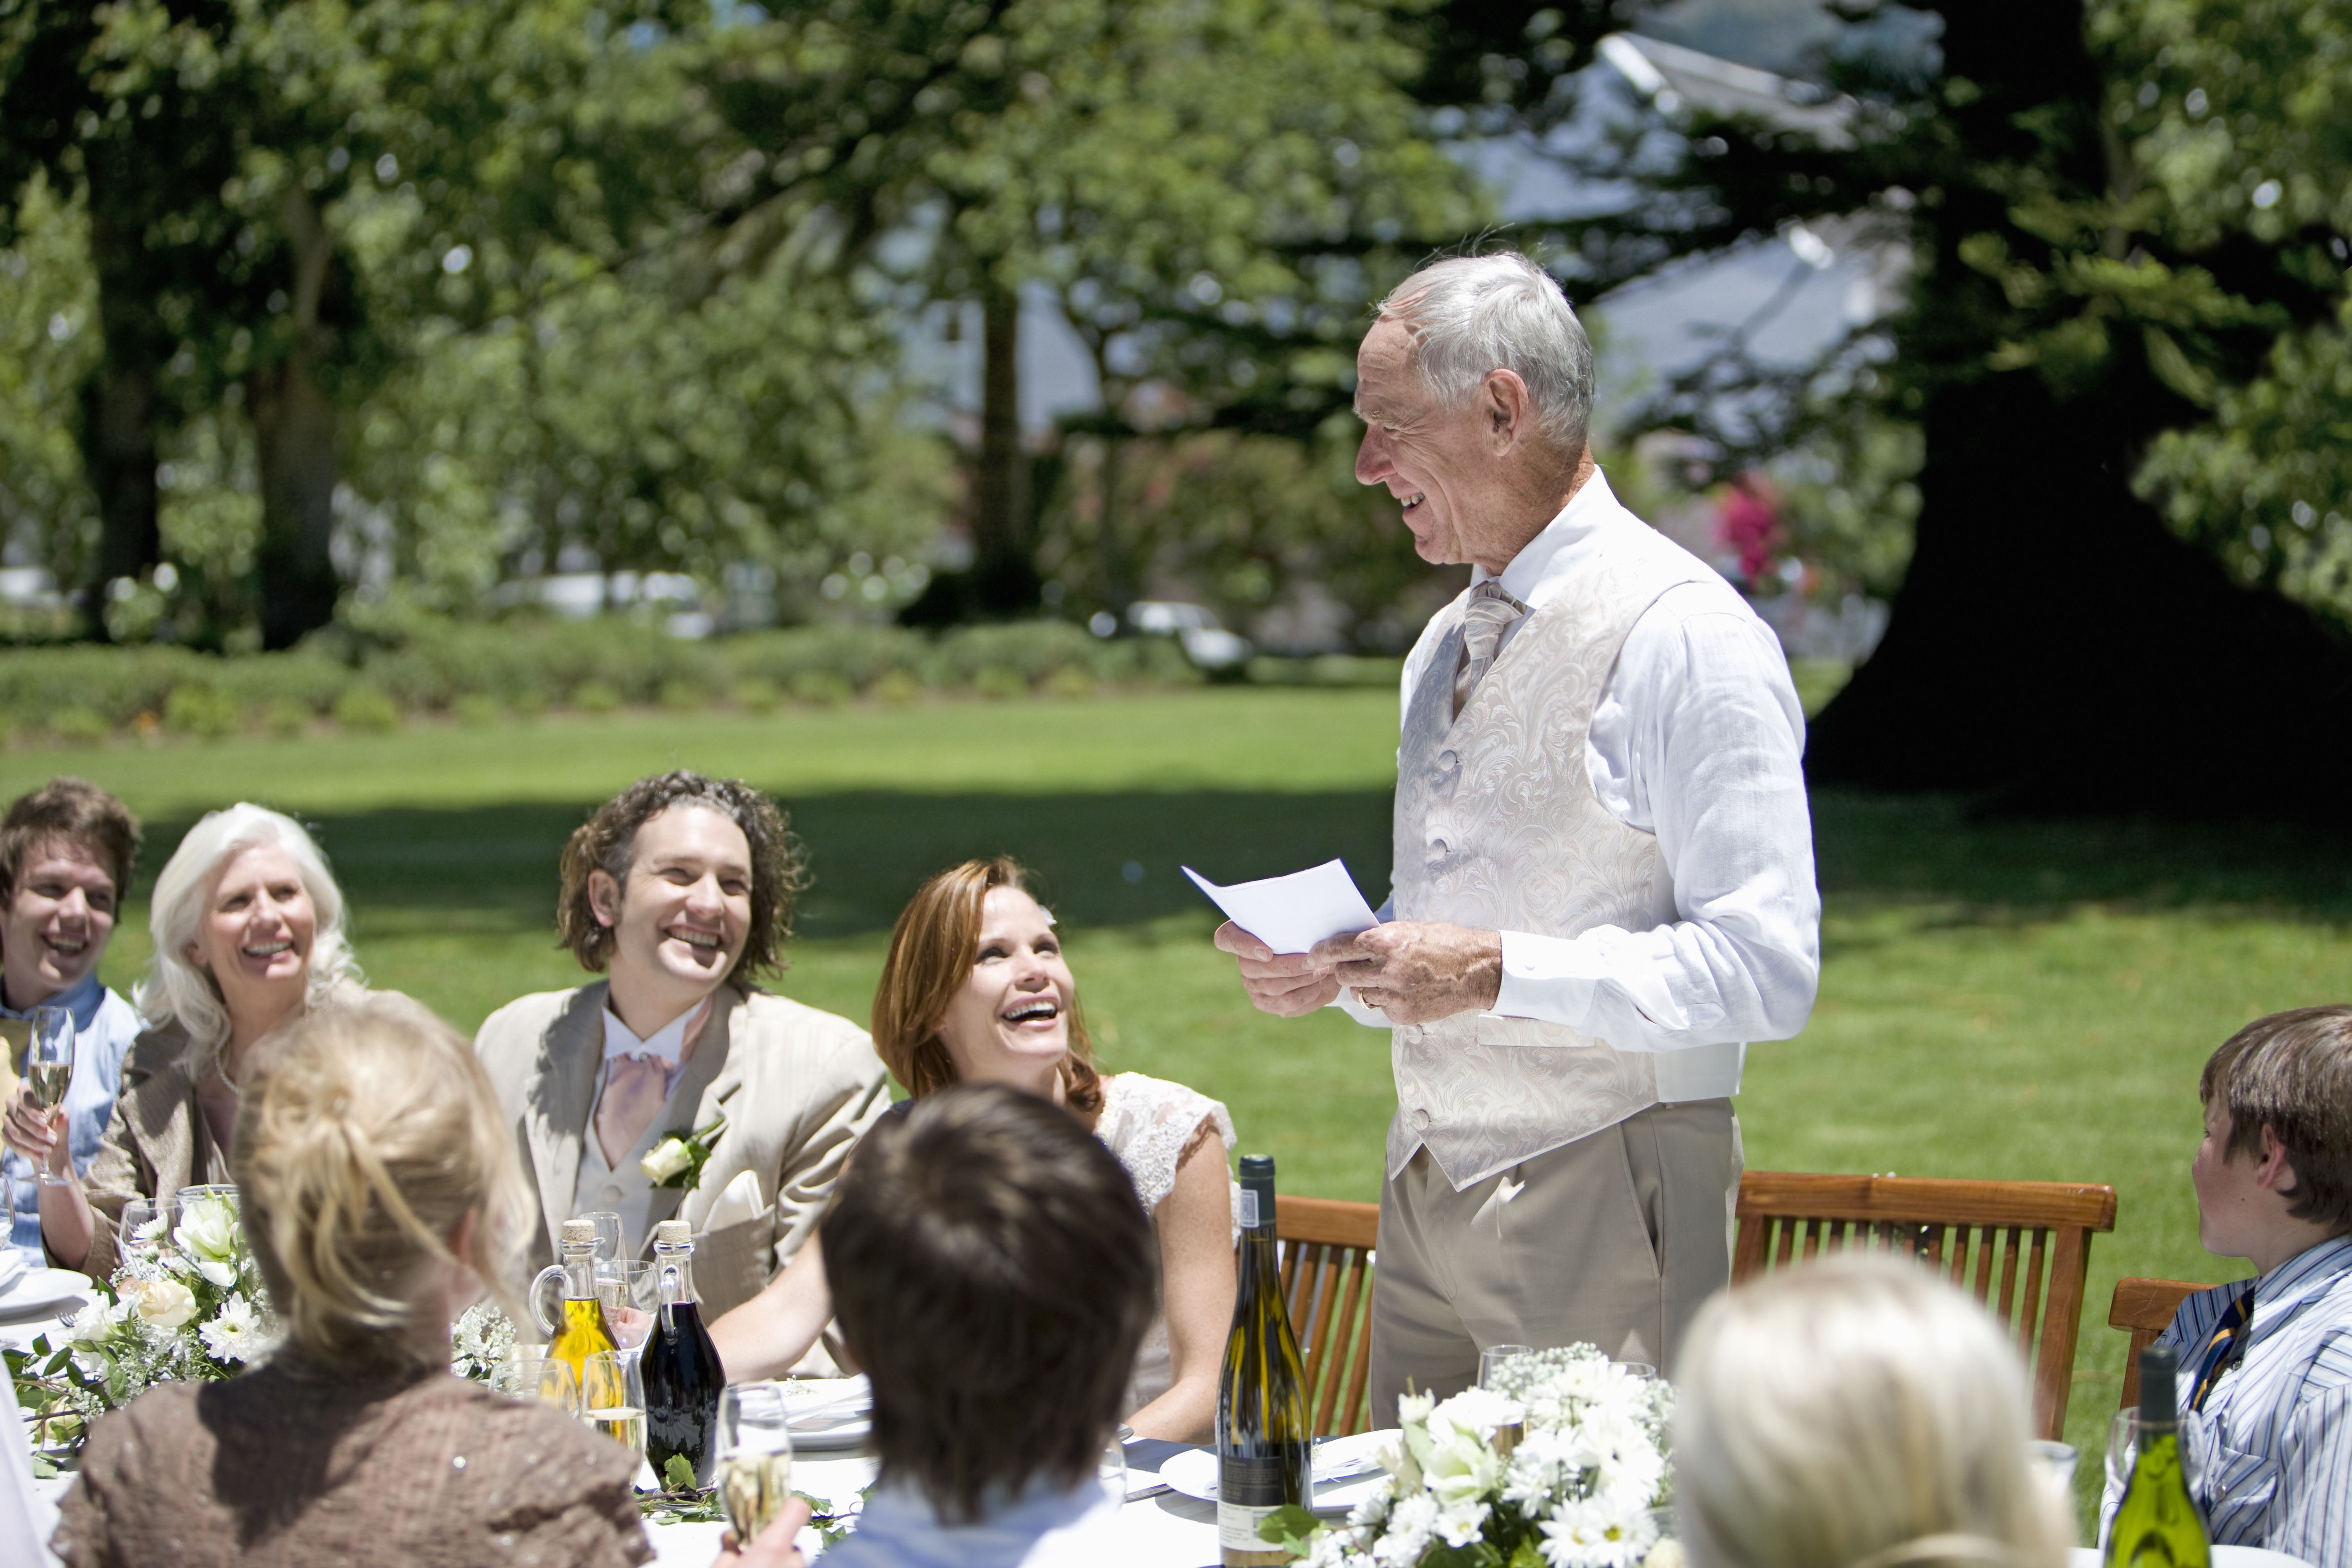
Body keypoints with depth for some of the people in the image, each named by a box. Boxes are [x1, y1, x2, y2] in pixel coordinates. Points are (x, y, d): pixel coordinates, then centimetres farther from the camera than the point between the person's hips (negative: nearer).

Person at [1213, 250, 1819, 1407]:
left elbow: (1767, 970, -18)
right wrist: (1335, 965, 6)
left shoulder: (1684, 638, -11)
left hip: (1602, 1199, -7)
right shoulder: (1446, 646, 17)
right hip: (1427, 1198, 8)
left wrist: (1499, 971, -21)